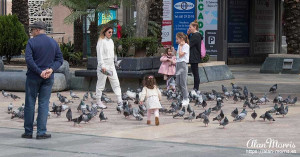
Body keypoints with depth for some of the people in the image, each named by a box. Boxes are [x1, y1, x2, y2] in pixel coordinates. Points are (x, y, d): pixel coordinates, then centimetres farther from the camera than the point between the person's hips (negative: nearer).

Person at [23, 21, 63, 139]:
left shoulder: (31, 42, -6)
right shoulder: (53, 43, 7)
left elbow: (28, 59, -17)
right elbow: (60, 59, 3)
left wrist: (39, 72, -15)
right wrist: (51, 69, -9)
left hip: (33, 77, -3)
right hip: (49, 78, 3)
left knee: (29, 104, 6)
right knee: (44, 104, 5)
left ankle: (28, 132, 8)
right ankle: (41, 132, 2)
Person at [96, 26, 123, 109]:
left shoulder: (111, 41, 14)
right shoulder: (101, 41, -10)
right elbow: (99, 54, -15)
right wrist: (102, 66, -21)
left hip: (111, 65, 8)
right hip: (104, 65, -8)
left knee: (116, 83, 3)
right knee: (101, 84, 0)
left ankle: (120, 101, 3)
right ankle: (98, 102, 8)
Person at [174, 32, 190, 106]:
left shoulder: (186, 46, -9)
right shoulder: (179, 46, 17)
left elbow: (181, 54, -17)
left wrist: (180, 46, -10)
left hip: (183, 65, -9)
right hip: (178, 64, 9)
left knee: (183, 83, -9)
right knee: (178, 84, 7)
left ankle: (186, 100, -4)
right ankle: (185, 97, 18)